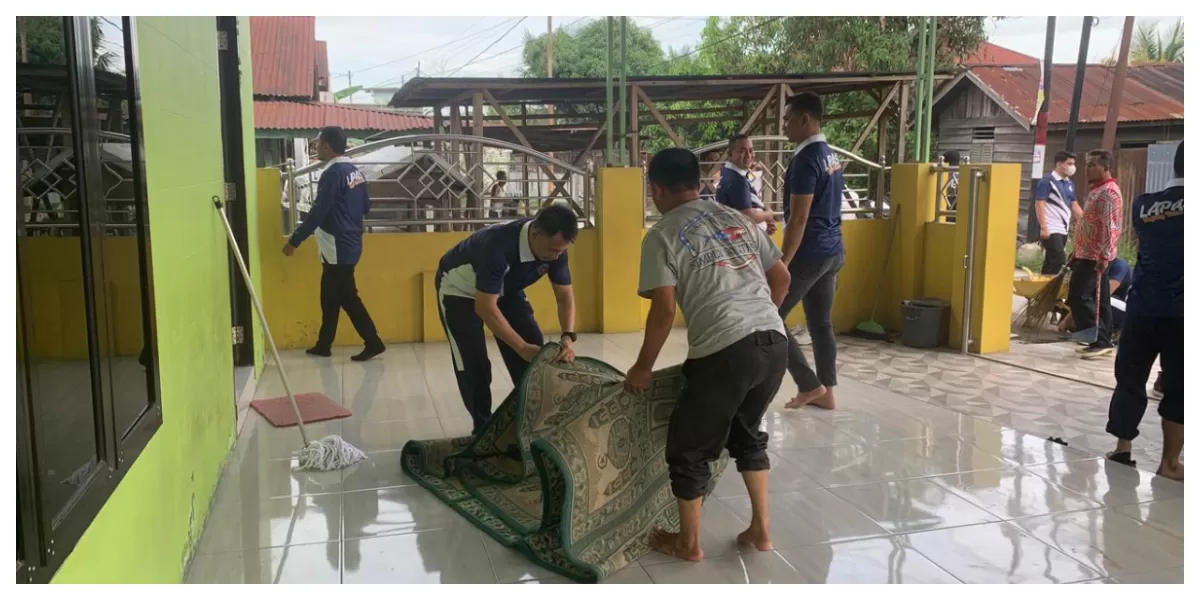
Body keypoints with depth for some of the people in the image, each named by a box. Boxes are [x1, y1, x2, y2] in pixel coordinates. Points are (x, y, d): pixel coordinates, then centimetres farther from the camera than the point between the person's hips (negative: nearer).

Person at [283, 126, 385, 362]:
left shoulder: (333, 173, -17)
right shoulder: (355, 171, 10)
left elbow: (318, 212, -20)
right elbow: (365, 206, 17)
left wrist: (295, 240, -14)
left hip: (338, 247, -9)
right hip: (349, 242, 9)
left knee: (347, 297, -3)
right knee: (330, 295, 15)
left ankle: (373, 343, 0)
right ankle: (324, 344, 22)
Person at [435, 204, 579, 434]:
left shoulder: (555, 247, -24)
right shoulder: (498, 245, -43)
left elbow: (565, 295, -15)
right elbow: (485, 307, -40)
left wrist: (568, 337, -32)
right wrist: (523, 347, -42)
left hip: (506, 288, 6)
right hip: (459, 288, -6)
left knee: (537, 351, -2)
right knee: (473, 362, -10)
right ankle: (483, 428, 7)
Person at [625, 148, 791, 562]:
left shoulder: (662, 235, 1)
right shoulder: (737, 219, 19)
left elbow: (664, 311, -6)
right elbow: (781, 277, 21)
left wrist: (643, 368, 5)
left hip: (725, 351, -7)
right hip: (775, 343, 7)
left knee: (689, 446, 14)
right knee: (747, 434, 28)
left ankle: (688, 542, 28)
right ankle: (760, 530, 33)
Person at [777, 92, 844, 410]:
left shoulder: (805, 160, -18)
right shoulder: (830, 156, 12)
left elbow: (799, 219, -21)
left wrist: (782, 264, -20)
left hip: (809, 254, -9)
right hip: (832, 251, 10)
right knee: (821, 324, 14)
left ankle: (811, 385, 3)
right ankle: (826, 392, 18)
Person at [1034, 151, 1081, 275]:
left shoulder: (1070, 183, 15)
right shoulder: (1047, 181, -8)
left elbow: (1074, 206, 20)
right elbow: (1039, 204, -13)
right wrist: (1043, 227, -19)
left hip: (1063, 229, 8)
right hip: (1051, 229, -8)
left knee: (1051, 260, 10)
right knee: (1059, 259, -15)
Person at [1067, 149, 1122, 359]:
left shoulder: (1108, 192, -16)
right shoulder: (1097, 190, 16)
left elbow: (1110, 228, -22)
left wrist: (1104, 256, -25)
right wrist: (1078, 252, 21)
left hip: (1095, 256, -10)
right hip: (1090, 254, 10)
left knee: (1078, 297, -11)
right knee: (1098, 299, 10)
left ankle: (1099, 341, -7)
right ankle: (1103, 342, 14)